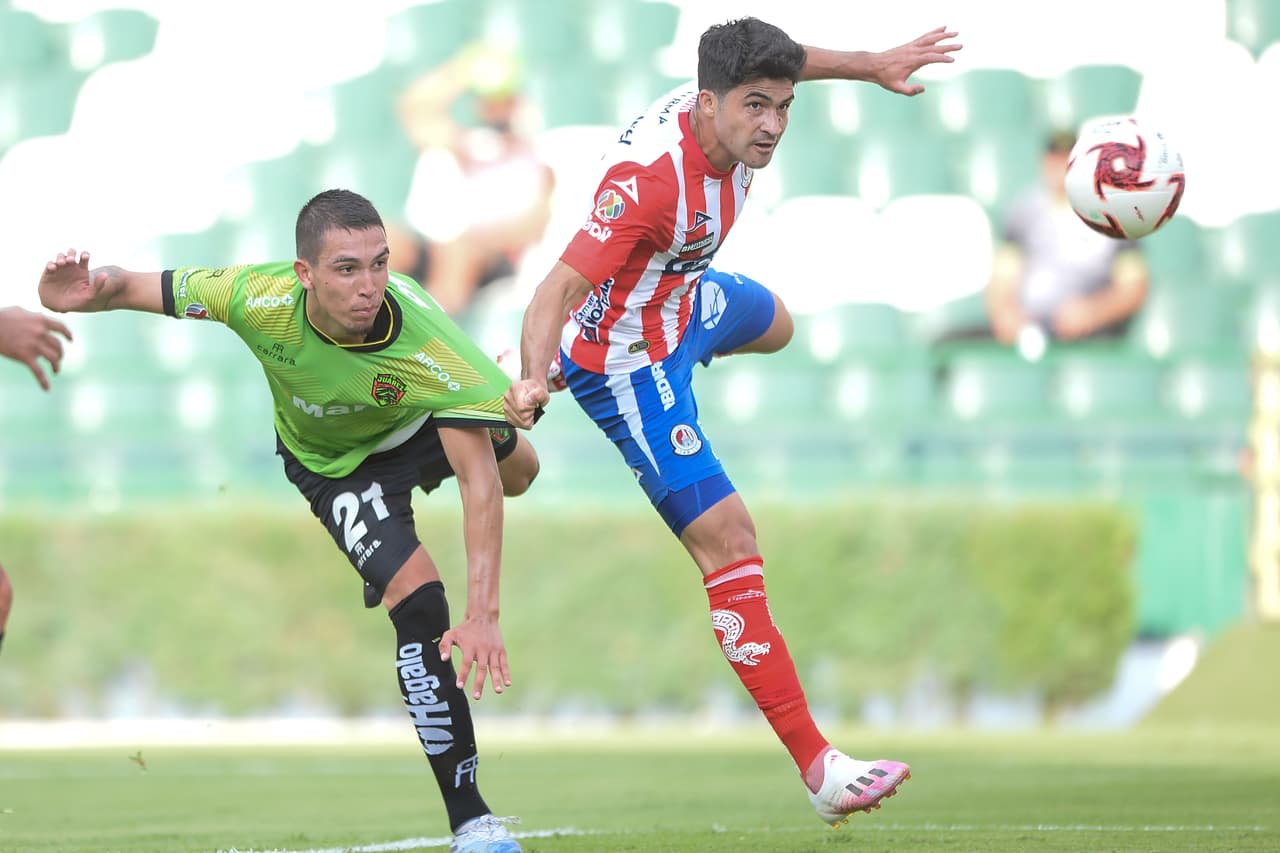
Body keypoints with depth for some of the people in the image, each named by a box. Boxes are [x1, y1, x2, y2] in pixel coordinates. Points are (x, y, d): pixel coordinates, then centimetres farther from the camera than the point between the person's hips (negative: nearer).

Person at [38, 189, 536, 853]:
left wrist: (483, 615, -51)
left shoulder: (428, 344, -43)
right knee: (417, 595, -21)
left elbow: (479, 481, -42)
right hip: (332, 462, -2)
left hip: (421, 422, 2)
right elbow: (132, 287, -26)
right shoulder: (259, 298, -41)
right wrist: (81, 292, -51)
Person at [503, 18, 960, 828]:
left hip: (685, 301, 10)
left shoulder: (722, 108, -18)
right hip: (629, 362, -10)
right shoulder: (652, 183, -41)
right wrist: (534, 377, -62)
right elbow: (561, 286, -46)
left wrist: (872, 64, 8)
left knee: (772, 323, 41)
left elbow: (780, 62, 7)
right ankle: (818, 768, -15)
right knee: (731, 544, -15)